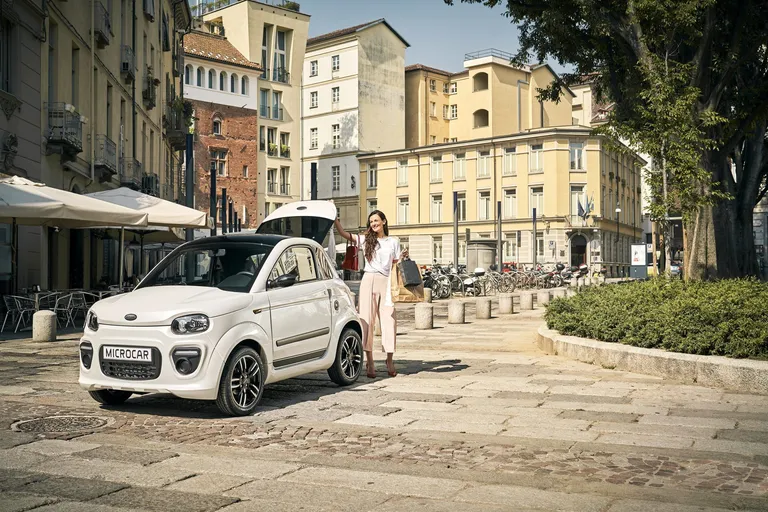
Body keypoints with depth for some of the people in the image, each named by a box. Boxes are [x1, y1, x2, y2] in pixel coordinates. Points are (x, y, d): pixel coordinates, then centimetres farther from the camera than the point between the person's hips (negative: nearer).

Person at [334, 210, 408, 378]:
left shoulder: (393, 242, 15)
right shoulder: (365, 240, 12)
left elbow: (395, 265, 16)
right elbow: (342, 233, 4)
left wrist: (403, 257, -2)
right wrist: (335, 217, -6)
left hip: (386, 282, 1)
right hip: (369, 281, 0)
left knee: (389, 321, -3)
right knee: (367, 320, -4)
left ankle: (389, 361, 8)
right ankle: (369, 361, 1)